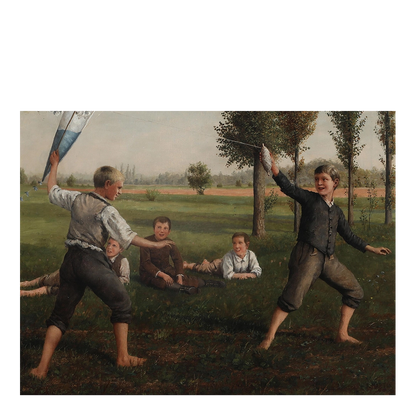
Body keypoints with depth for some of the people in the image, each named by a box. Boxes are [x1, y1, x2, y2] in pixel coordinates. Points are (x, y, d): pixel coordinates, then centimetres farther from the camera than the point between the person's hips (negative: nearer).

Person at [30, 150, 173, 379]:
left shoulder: (76, 198, 8)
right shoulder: (107, 211, -9)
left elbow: (52, 191, 24)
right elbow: (128, 237, -14)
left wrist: (54, 165, 36)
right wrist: (155, 244, -6)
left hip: (71, 260, 6)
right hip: (93, 261, -6)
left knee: (60, 314, 10)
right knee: (122, 305, 11)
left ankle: (42, 367, 4)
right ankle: (123, 357, 13)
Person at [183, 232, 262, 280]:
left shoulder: (251, 255, -34)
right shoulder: (229, 256, -42)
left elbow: (257, 272, -31)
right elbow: (227, 275, -41)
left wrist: (246, 275, -46)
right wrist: (241, 275, -43)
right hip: (219, 265, -4)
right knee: (204, 267, 20)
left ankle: (206, 262, 63)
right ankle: (187, 265, 47)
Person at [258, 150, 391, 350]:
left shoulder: (337, 211, 19)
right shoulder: (309, 199, 4)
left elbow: (349, 236, 26)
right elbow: (288, 187, -11)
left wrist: (371, 249, 28)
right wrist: (273, 165, -25)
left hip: (329, 260, 7)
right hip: (308, 256, -7)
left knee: (355, 292, 13)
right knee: (292, 299, -18)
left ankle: (342, 334, 24)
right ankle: (269, 337, -10)